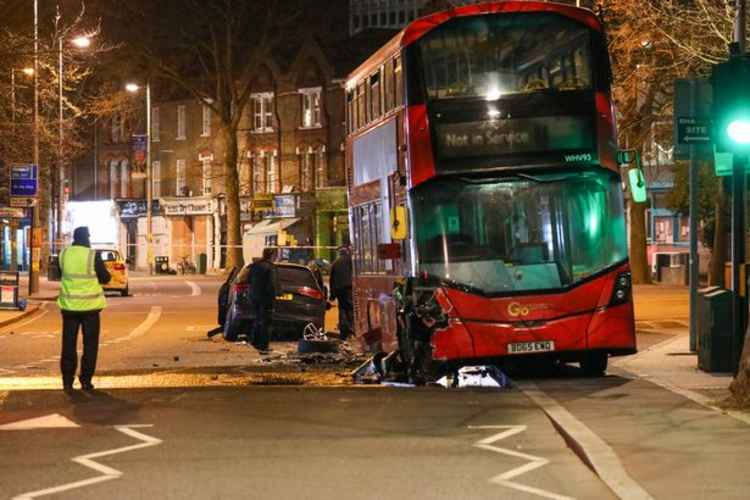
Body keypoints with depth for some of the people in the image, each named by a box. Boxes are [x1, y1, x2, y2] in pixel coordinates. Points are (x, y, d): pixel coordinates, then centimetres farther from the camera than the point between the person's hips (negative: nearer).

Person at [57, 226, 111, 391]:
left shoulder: (64, 254, -3)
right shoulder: (93, 256, -12)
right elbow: (105, 278, -3)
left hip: (69, 304, 3)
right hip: (89, 305, -2)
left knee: (69, 344, 10)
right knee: (90, 344, 8)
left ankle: (67, 381, 9)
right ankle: (86, 380, 4)